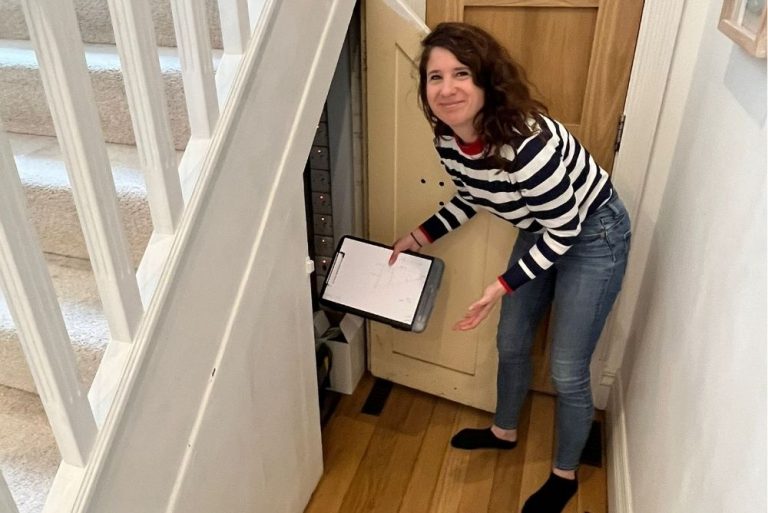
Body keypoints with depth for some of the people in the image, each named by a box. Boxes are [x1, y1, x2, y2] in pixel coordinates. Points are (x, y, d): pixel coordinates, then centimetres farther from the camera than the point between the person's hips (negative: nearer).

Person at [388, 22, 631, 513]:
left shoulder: (527, 142, -37)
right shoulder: (448, 137, -14)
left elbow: (566, 227, -25)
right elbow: (470, 199, 5)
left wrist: (503, 286, -25)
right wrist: (420, 236, -3)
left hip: (593, 235, -7)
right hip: (540, 230, 7)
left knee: (567, 372, 3)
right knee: (511, 343, 19)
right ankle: (504, 431, 47)